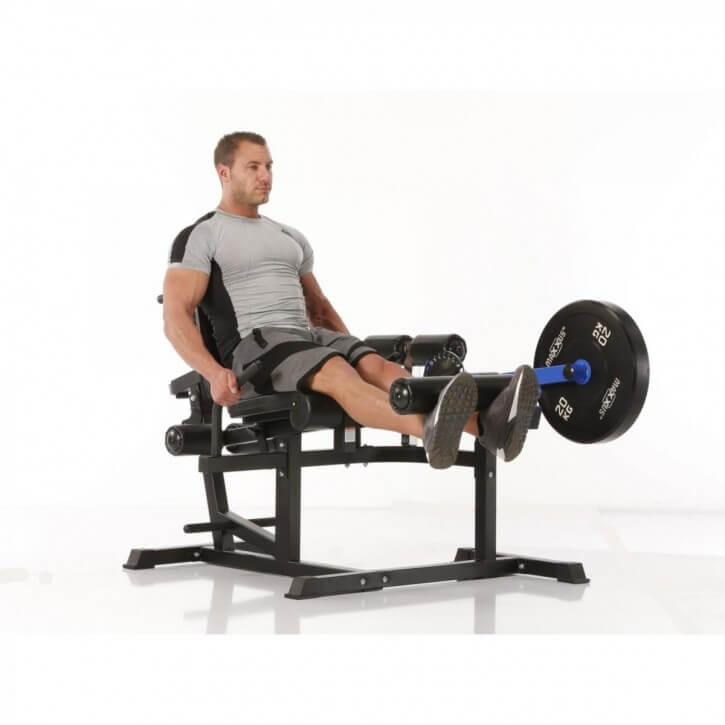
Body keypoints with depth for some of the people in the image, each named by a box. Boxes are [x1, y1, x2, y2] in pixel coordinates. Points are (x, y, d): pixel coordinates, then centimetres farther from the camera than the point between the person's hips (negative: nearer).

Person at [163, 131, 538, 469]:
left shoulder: (289, 237, 25)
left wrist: (356, 352, 13)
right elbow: (176, 318, -8)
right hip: (253, 347, -6)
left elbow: (319, 306, 29)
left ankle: (485, 426, -50)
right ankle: (429, 431, -66)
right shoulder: (201, 237, 2)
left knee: (377, 365, -26)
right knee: (338, 373, -38)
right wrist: (213, 371, -26)